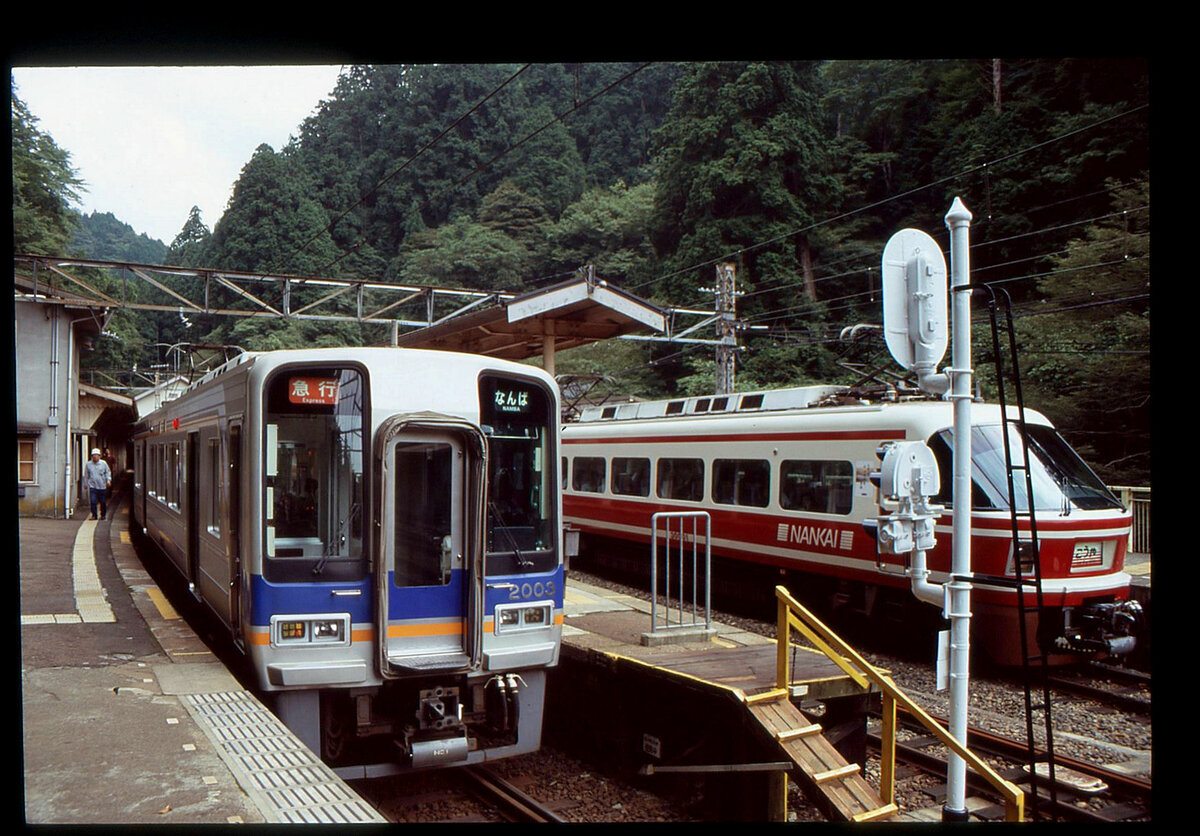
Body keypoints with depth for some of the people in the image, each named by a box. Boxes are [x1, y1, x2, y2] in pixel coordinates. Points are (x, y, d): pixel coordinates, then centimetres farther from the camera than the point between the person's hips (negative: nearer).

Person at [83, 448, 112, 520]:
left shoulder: (104, 463, 2)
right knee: (93, 501, -9)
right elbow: (86, 475, 14)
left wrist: (108, 480, -6)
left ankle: (103, 515, 21)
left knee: (103, 502, 6)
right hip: (92, 486, 0)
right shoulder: (88, 464, 4)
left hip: (102, 486, 0)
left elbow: (108, 472, 9)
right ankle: (94, 515, 1)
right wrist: (85, 484, 16)